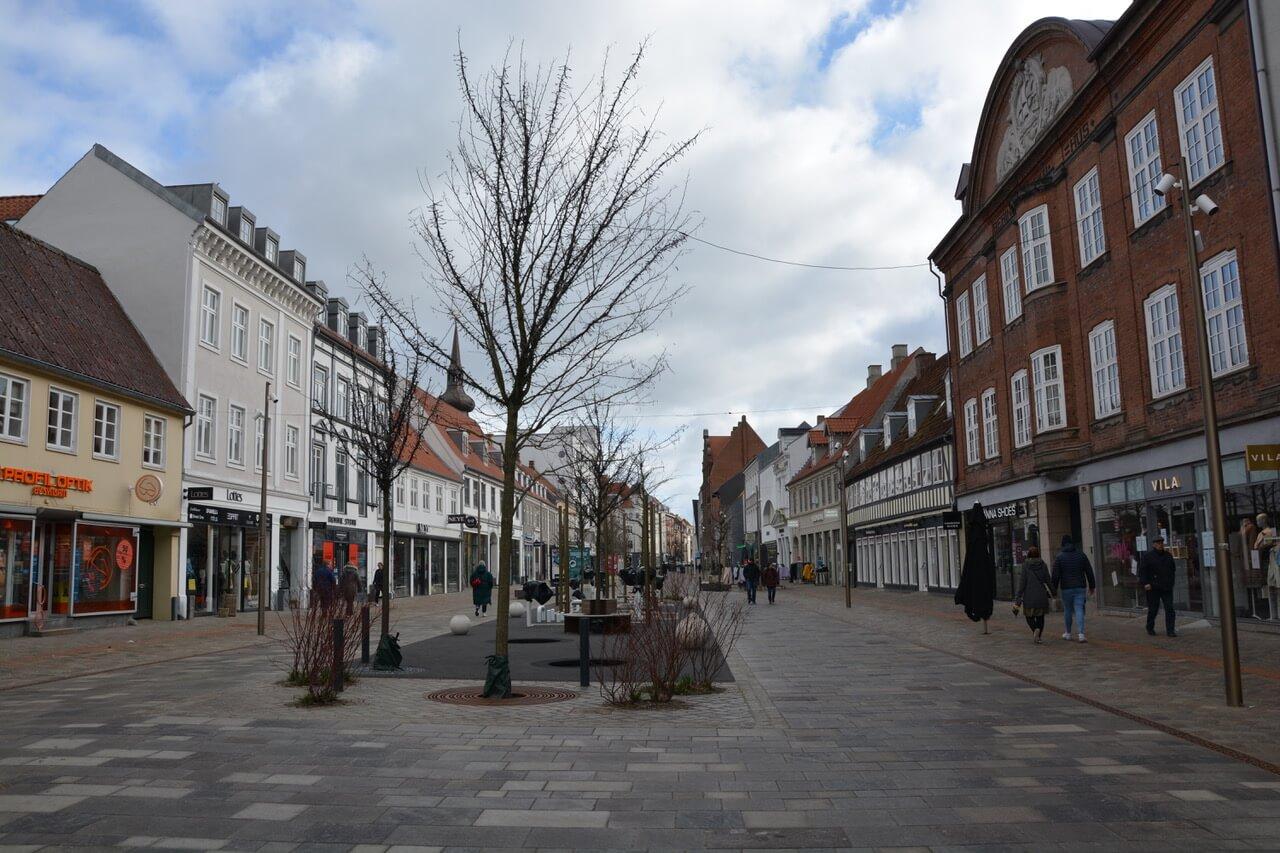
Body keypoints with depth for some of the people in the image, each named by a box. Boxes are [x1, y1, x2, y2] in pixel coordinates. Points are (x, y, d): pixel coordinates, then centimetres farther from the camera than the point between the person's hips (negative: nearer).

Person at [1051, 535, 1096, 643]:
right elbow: (1089, 572, 8)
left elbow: (1056, 575, -5)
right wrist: (1092, 586, 15)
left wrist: (1054, 588, 3)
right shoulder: (1081, 555, 5)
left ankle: (1068, 633, 22)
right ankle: (1081, 634, -14)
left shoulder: (1060, 557, -3)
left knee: (1067, 610, 11)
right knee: (1079, 610, -2)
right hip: (1080, 587, 1)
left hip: (1066, 588, -1)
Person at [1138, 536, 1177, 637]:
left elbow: (1173, 569, 24)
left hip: (1167, 587, 4)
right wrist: (1145, 583, -16)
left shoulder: (1168, 555, 12)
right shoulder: (1147, 556, -3)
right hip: (1153, 587, -4)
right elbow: (1142, 571, -6)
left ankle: (1170, 630, -1)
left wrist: (1171, 582, 17)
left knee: (1169, 608, -4)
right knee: (1153, 609, 5)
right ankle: (1150, 628, 23)